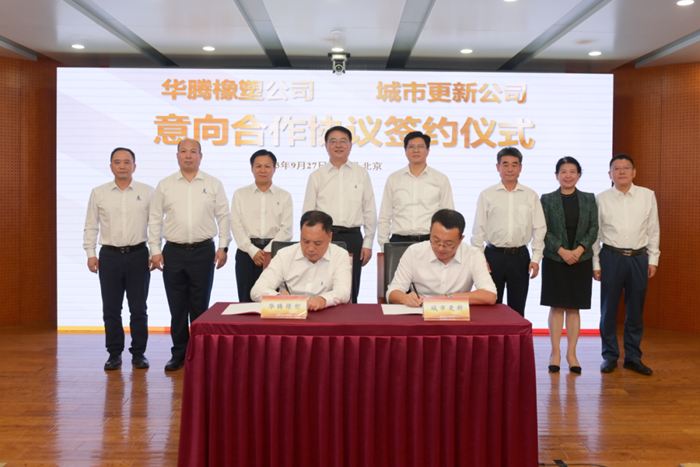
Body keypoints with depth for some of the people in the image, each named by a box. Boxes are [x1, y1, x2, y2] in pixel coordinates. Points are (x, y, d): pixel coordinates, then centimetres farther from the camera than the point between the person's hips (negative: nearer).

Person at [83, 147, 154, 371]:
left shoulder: (147, 192, 3)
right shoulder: (99, 193, 6)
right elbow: (91, 226, 9)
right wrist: (90, 253, 1)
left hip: (138, 255, -1)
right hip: (109, 256, 1)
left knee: (138, 308, 4)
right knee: (111, 309, 5)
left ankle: (138, 353, 15)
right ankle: (114, 354, 17)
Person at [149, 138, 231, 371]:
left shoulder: (213, 184, 4)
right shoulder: (165, 185, 7)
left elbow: (223, 217, 5)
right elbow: (155, 219, 8)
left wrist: (223, 247, -3)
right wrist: (155, 250, 2)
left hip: (203, 251, -1)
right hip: (173, 252, 1)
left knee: (200, 306, 4)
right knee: (176, 306, 6)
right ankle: (179, 353, 17)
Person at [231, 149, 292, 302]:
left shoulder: (284, 196, 9)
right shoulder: (240, 194, 11)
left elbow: (286, 229, 1)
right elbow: (236, 226, 3)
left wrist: (268, 251, -11)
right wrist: (253, 251, -9)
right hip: (247, 251, 1)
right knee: (246, 300, -1)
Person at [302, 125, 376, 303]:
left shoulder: (361, 174, 9)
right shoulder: (316, 176, 8)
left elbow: (370, 211, 9)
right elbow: (307, 213, 9)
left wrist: (368, 243, 4)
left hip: (352, 237, 0)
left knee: (350, 292, 3)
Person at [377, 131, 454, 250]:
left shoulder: (441, 179, 9)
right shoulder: (393, 179, 12)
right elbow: (384, 217, 13)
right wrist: (384, 245, 5)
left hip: (430, 241, 0)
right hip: (399, 241, 1)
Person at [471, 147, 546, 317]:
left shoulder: (531, 196, 6)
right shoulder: (487, 195, 3)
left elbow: (539, 229, 6)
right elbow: (478, 229, 3)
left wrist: (536, 258, 0)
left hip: (520, 256, 1)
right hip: (493, 255, -1)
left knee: (517, 308, 7)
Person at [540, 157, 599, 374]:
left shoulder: (589, 199, 7)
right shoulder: (547, 199, 2)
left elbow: (594, 229, 2)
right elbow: (544, 230, -4)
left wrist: (579, 250, -13)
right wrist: (562, 251, -15)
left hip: (581, 260, 1)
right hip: (555, 259, -1)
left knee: (574, 308, 4)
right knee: (557, 307, 1)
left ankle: (571, 353, 10)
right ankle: (555, 352, 8)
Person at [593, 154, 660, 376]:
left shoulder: (648, 196, 3)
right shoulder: (601, 199, -1)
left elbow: (653, 230, 6)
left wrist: (653, 259, 4)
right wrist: (595, 263, -1)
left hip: (638, 257, 1)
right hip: (611, 257, -1)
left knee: (635, 310, 9)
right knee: (608, 309, 6)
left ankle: (633, 357, 22)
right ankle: (609, 356, 19)